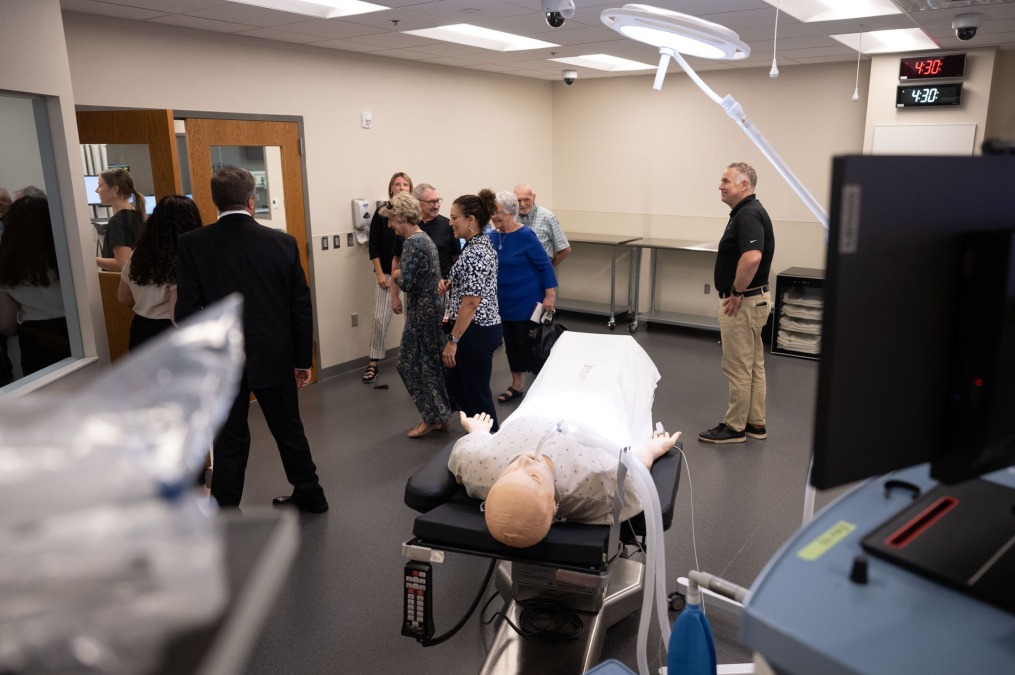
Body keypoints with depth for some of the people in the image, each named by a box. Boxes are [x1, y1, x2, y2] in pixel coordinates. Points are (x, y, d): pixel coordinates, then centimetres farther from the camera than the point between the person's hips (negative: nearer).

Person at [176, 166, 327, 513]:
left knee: (230, 441, 10)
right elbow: (301, 307, -2)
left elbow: (186, 311, -9)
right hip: (274, 357, 1)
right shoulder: (283, 242, -5)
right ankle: (310, 495, 33)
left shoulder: (192, 244, -8)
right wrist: (303, 358, 8)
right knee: (289, 429, 17)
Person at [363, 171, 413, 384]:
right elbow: (373, 247, -1)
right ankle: (374, 363, 9)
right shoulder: (381, 213, -2)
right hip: (387, 273, 0)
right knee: (380, 317, -1)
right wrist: (379, 274, -7)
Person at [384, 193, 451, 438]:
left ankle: (432, 418, 11)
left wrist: (396, 275, -4)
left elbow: (406, 282, -23)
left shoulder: (413, 243, -19)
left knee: (412, 364, 2)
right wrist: (401, 275, 5)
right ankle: (440, 416, 22)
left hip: (422, 311, -10)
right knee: (429, 363, 15)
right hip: (430, 308, 10)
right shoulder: (424, 238, 12)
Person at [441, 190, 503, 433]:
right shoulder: (483, 244, 10)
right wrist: (450, 284, 5)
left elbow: (471, 303, -24)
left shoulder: (473, 253, -21)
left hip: (476, 331, -10)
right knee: (454, 383, 22)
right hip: (485, 327, 10)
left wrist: (453, 340, -20)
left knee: (477, 392, 3)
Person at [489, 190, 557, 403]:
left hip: (527, 302, -6)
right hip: (504, 302, 6)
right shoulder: (492, 236, 1)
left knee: (526, 342, -1)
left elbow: (545, 265, -14)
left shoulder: (525, 236, -16)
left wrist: (549, 296, -17)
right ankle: (516, 385, 26)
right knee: (511, 342, 13)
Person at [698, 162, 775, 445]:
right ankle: (755, 423, 23)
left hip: (744, 301, -11)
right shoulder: (746, 212, 14)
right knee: (753, 365, 15)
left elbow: (752, 257, -34)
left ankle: (735, 427, 9)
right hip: (752, 299, 11)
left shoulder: (749, 214, -19)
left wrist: (736, 292, -23)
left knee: (738, 367, -1)